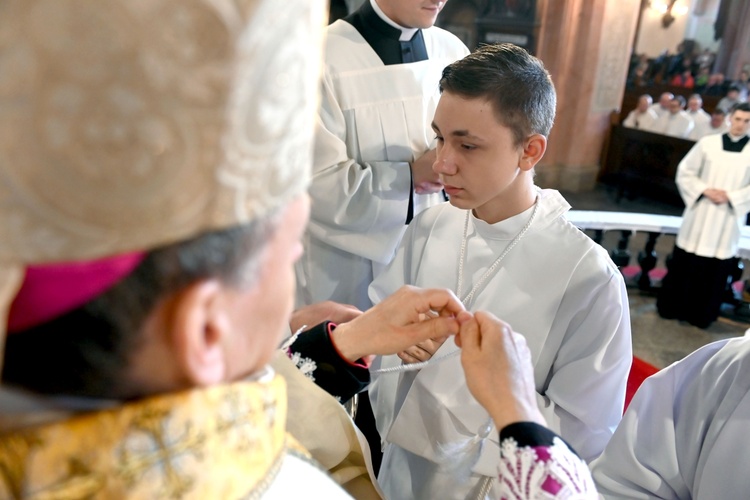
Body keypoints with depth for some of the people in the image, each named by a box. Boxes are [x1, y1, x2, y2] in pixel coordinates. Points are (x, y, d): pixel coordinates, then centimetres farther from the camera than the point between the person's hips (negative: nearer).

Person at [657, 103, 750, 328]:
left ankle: (701, 315, 20)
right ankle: (672, 308, 21)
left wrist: (731, 197, -14)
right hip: (699, 216, 0)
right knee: (684, 263, 6)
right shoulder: (707, 143, 0)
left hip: (728, 222, 0)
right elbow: (685, 172, 3)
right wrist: (704, 190, -11)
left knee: (716, 270, 5)